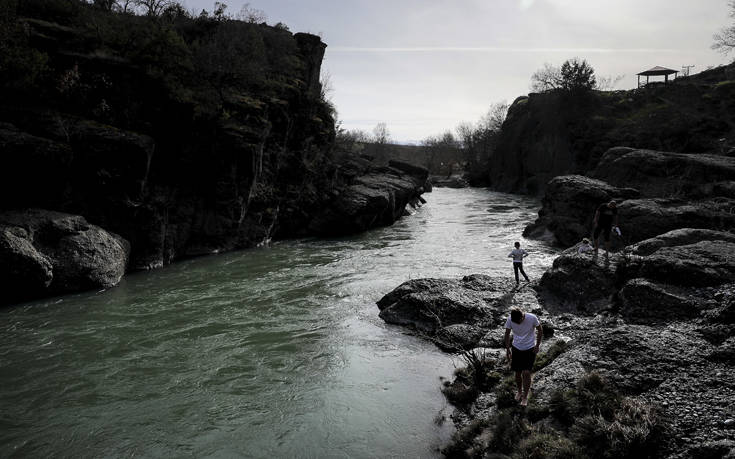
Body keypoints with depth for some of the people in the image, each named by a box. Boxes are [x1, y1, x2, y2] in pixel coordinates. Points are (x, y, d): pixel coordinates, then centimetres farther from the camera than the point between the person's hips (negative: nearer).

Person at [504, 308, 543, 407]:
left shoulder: (532, 318, -24)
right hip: (516, 348, 2)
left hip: (529, 349, -2)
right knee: (518, 373, 9)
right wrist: (507, 349, -6)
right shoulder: (510, 319, -19)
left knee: (526, 373, -8)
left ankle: (525, 397, 10)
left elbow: (540, 330, -6)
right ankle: (519, 391, 36)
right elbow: (507, 334, -4)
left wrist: (537, 345, -6)